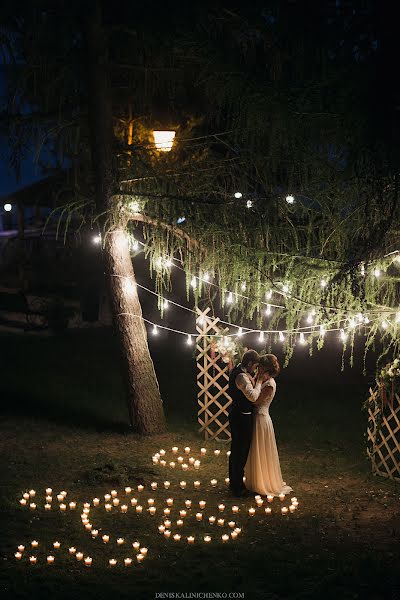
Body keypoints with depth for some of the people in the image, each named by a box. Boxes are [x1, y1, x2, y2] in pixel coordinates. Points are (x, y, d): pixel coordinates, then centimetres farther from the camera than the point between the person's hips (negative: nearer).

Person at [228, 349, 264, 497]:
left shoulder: (237, 371, 8)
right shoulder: (242, 376, -24)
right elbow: (253, 396, -34)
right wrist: (259, 382, -21)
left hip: (236, 414, 11)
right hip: (242, 417, -11)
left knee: (236, 450, 21)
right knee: (241, 452, 0)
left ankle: (234, 482, 35)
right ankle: (238, 488, 9)